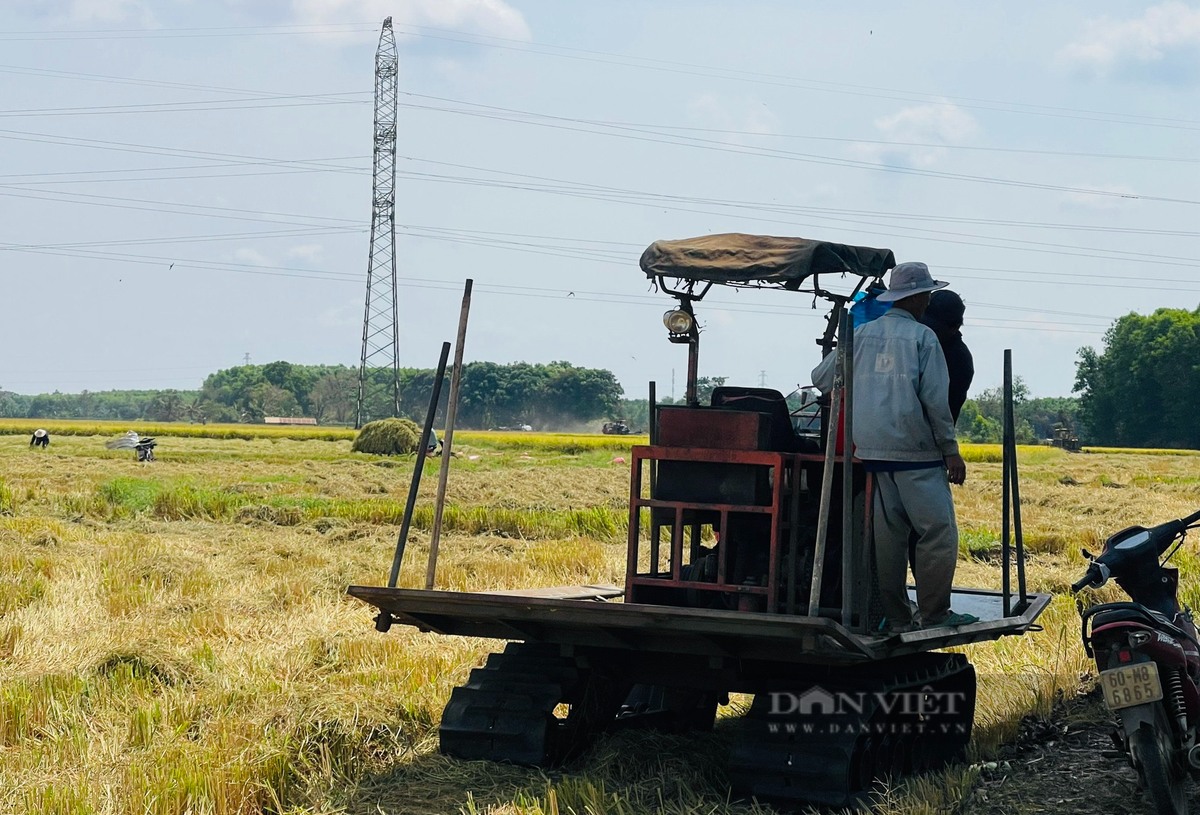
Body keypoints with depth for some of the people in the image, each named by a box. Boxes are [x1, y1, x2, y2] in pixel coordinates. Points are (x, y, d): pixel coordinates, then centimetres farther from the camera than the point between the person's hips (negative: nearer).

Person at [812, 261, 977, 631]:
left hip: (871, 449, 6)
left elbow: (821, 377, 18)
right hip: (915, 451, -6)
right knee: (938, 532, -2)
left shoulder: (862, 335, 12)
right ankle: (933, 614, -2)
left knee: (888, 533, 8)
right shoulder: (922, 337, -4)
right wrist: (951, 450, -3)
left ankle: (896, 616, 11)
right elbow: (936, 399, -8)